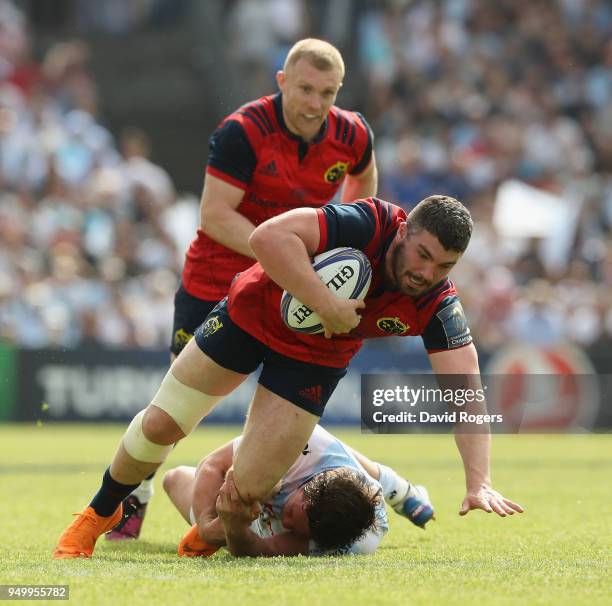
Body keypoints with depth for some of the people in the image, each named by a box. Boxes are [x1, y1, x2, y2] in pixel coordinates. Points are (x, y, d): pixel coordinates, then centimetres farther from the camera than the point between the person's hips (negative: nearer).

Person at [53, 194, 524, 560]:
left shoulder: (437, 305, -25)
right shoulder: (369, 224, -34)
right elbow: (268, 237, -45)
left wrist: (479, 482, -42)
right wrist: (327, 305, -45)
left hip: (315, 358, 2)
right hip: (253, 313, -2)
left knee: (250, 489, -8)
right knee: (160, 426, 1)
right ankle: (101, 513, 31)